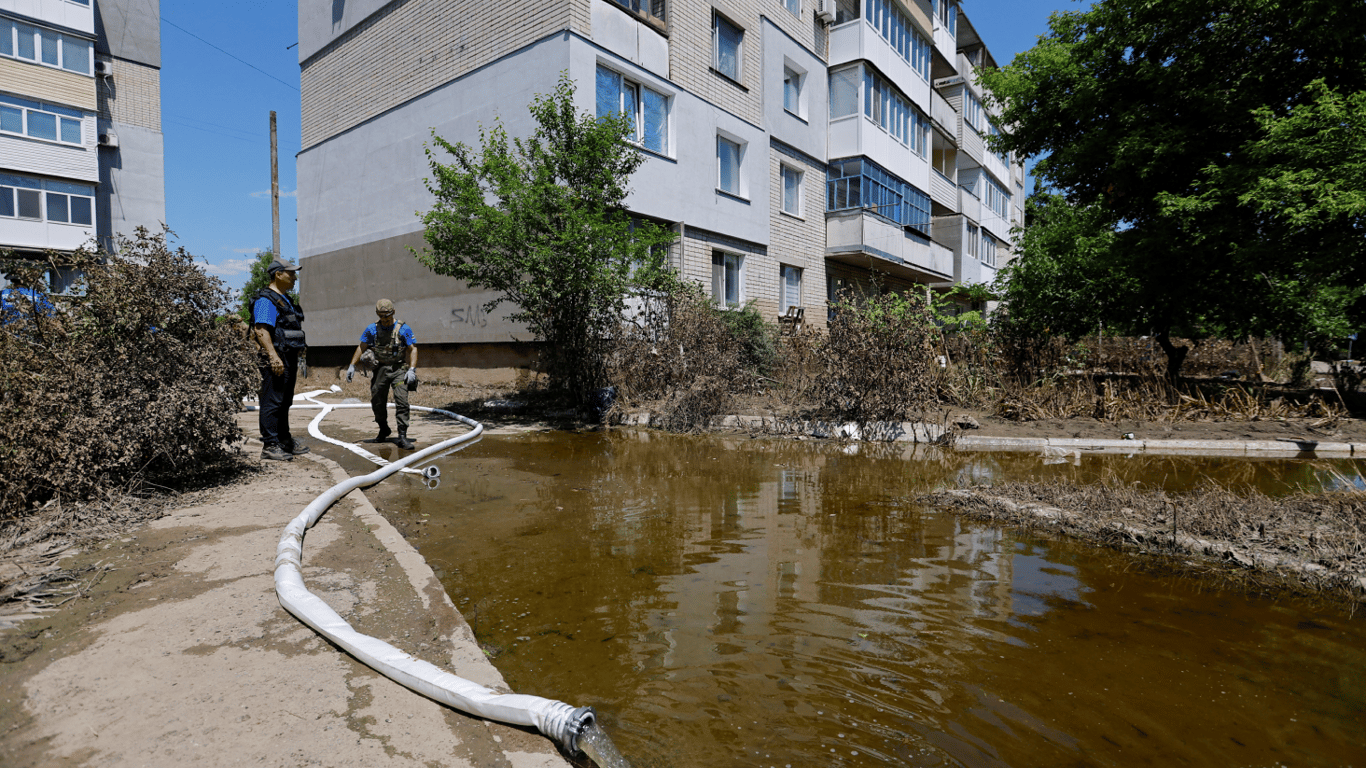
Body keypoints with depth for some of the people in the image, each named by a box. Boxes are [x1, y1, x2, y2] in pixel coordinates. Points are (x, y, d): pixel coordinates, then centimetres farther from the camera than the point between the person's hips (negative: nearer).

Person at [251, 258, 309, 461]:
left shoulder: (286, 300, 20)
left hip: (289, 358, 10)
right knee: (272, 402, -8)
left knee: (285, 402, 16)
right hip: (276, 359, -10)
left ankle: (285, 441, 25)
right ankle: (270, 446, -5)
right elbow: (261, 330, -20)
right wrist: (273, 357, -27)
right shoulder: (266, 300, -10)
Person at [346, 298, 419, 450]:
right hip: (380, 369, 4)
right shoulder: (372, 329, 5)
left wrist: (412, 369, -17)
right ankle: (384, 430, 33)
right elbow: (361, 347, 11)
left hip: (399, 369, -4)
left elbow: (413, 349, -6)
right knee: (377, 403, 10)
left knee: (402, 402, -15)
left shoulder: (403, 329, -5)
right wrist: (352, 366, 5)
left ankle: (402, 437, -13)